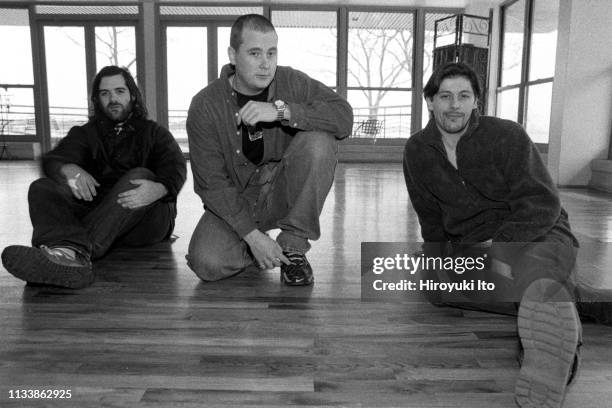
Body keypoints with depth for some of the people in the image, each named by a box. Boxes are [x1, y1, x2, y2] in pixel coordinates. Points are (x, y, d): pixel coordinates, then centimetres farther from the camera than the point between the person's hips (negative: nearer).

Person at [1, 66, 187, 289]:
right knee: (42, 187, -18)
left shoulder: (154, 132, 16)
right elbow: (52, 159, 4)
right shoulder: (85, 133, 23)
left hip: (145, 219, -2)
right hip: (94, 208, 2)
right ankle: (73, 260, -48)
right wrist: (70, 170, -23)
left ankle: (78, 250, -44)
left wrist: (158, 189, -29)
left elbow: (176, 169, -4)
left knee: (139, 176, -29)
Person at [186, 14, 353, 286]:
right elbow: (211, 182, -15)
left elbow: (344, 116, -22)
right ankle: (253, 249, 9)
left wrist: (281, 110, -33)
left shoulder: (291, 82, -9)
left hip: (283, 193, 1)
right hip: (234, 201, -1)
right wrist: (252, 235, -24)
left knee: (319, 141, -26)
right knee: (207, 264, -27)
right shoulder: (205, 106, -13)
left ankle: (293, 246, -13)